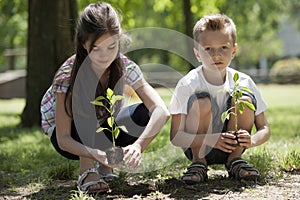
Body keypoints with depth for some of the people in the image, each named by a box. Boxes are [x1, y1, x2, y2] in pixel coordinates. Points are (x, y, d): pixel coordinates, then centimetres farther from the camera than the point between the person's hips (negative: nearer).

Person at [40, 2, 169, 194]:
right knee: (86, 91, -33)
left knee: (147, 114, -23)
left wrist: (138, 145, -49)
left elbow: (162, 111, -32)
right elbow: (63, 139, -30)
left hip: (102, 132, 4)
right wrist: (94, 153, -50)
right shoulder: (68, 76, -29)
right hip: (73, 139, -3)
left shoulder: (125, 67, -21)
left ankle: (106, 164, -5)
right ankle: (87, 170, -26)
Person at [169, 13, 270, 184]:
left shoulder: (244, 82, -11)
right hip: (197, 147, -2)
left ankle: (235, 159, -4)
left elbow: (264, 129, -7)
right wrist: (210, 139, -38)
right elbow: (175, 136, -21)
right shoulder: (188, 84, -18)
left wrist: (252, 141, -32)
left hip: (231, 148, 2)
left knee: (244, 99, -21)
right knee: (202, 101, -28)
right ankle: (198, 162, -10)